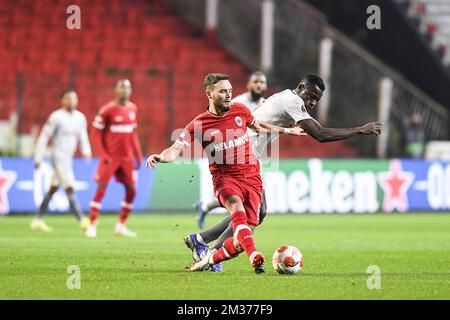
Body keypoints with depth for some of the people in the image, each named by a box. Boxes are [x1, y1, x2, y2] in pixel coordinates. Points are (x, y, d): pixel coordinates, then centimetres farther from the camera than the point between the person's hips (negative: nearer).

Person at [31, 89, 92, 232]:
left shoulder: (80, 117, 7)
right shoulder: (56, 117, -12)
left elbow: (82, 136, 16)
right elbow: (44, 137, -9)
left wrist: (86, 150, -3)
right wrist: (38, 158, -10)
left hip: (68, 158, 8)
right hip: (58, 156, -8)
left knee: (53, 189, 12)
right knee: (69, 188, -13)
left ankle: (37, 220, 20)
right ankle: (82, 220, -17)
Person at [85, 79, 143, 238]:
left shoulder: (132, 109, 8)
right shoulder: (107, 110, -10)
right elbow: (96, 134, -8)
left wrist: (138, 156, 13)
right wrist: (104, 155, -15)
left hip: (127, 158, 6)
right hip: (110, 157, -6)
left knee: (131, 191, 5)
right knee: (101, 189, -8)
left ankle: (121, 226, 16)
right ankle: (92, 226, -3)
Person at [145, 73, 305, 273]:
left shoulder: (240, 110, 8)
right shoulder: (198, 124, -3)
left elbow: (257, 126, 29)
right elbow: (176, 149, -10)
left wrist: (286, 131, 38)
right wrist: (161, 157, -32)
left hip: (251, 176, 3)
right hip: (224, 177, -3)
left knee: (246, 233, -9)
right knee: (236, 205, -37)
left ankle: (210, 259, 15)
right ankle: (254, 257, -50)